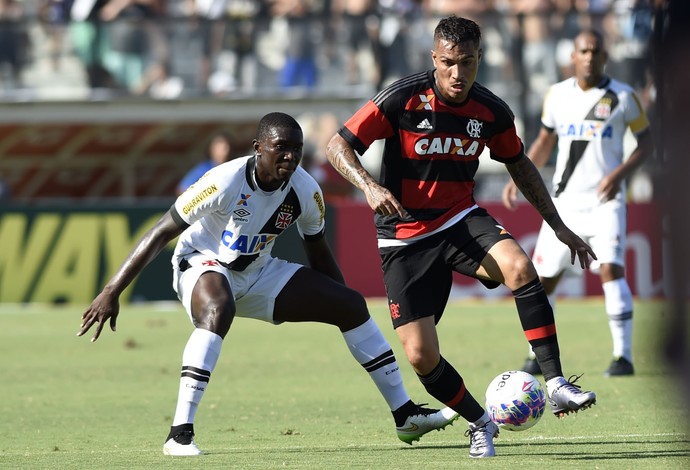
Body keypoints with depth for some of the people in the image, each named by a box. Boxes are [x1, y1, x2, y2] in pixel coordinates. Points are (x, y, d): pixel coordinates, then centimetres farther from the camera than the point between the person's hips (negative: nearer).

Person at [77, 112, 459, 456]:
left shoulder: (305, 192, -12)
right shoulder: (225, 182, -29)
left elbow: (318, 253, 8)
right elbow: (160, 234, -25)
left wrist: (343, 308, 13)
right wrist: (111, 293, -27)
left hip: (259, 274, 6)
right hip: (203, 264, -6)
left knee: (352, 304, 1)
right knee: (219, 310, -41)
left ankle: (406, 415, 12)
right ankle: (180, 433, -40)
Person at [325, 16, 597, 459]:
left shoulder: (492, 112, -4)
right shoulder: (402, 99, -16)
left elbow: (520, 164, 14)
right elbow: (339, 145, -11)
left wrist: (559, 226, 13)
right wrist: (369, 186, -30)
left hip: (462, 220, 2)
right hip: (406, 236, -2)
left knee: (519, 266, -31)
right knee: (421, 356, -11)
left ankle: (556, 384, -26)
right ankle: (480, 423, 17)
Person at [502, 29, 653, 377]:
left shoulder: (623, 97, -2)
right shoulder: (558, 95, 7)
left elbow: (646, 141, 3)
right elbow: (545, 141, 19)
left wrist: (620, 173, -13)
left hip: (604, 200, -3)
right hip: (565, 201, 4)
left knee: (611, 269, -20)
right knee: (544, 277, 2)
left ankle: (623, 355, -15)